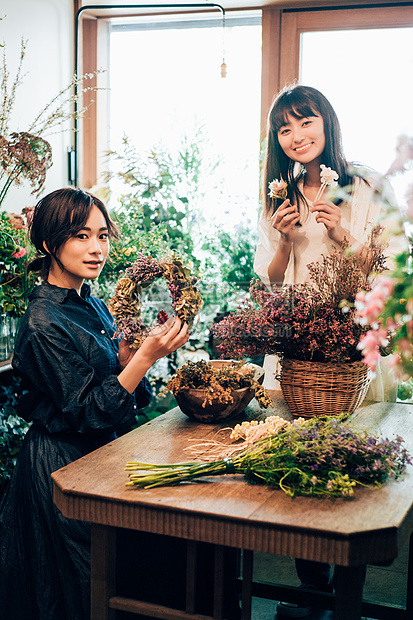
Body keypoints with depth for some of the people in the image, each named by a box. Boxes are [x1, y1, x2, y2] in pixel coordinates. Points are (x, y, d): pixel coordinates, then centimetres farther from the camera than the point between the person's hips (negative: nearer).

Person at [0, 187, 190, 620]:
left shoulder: (92, 305, 5)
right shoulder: (43, 324, -22)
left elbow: (118, 377, 10)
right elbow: (88, 413, -22)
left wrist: (141, 345, -8)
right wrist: (147, 355, -27)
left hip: (99, 452, 8)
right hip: (63, 465, -8)